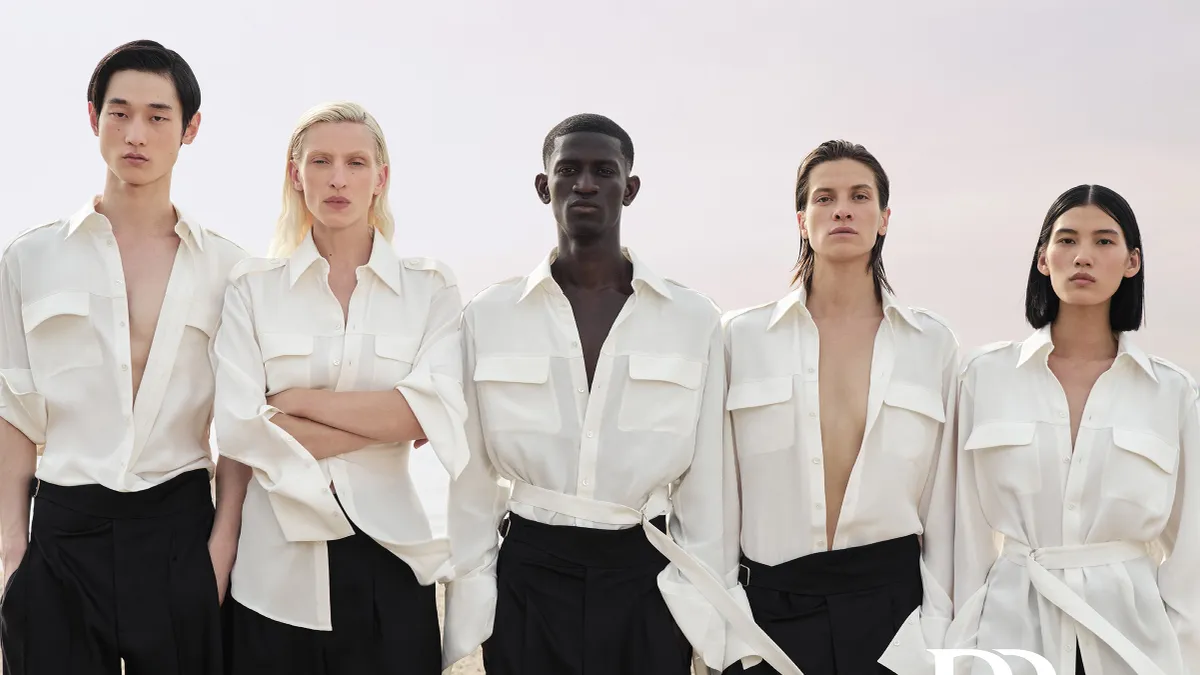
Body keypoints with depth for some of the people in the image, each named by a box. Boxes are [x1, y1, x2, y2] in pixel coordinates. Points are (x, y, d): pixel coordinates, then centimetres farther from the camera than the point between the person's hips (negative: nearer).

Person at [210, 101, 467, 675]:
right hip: (277, 561, 0)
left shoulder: (431, 288, 2)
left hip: (386, 555, 0)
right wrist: (389, 422, -10)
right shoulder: (251, 288, 2)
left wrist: (297, 399, -10)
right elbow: (239, 433, -9)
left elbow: (437, 416, -12)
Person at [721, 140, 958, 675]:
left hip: (891, 598, 1)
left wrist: (940, 630, 1)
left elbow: (943, 503, 6)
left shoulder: (933, 343, 4)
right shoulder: (743, 335, 1)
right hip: (771, 603, 0)